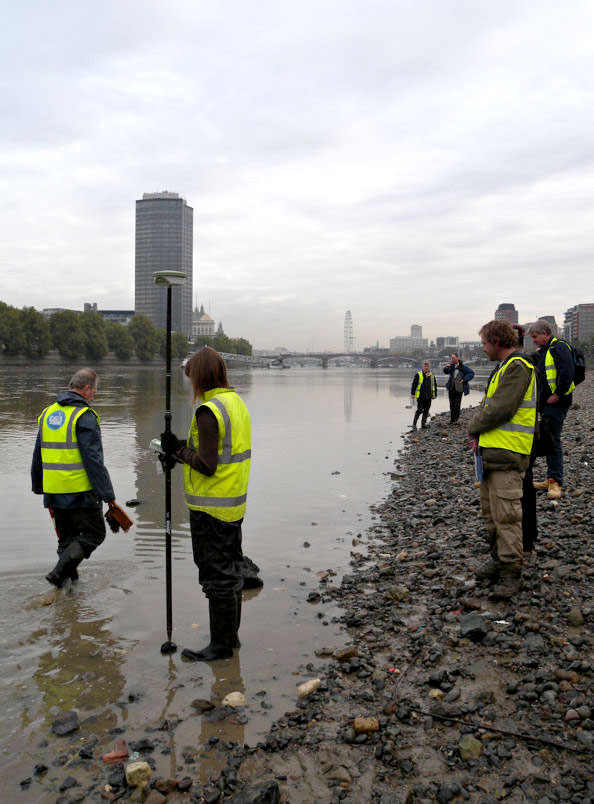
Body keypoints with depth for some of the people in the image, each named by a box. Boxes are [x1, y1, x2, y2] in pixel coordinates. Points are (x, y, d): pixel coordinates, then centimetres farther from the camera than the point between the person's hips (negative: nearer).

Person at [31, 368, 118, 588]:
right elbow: (93, 459, -18)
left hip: (54, 493, 7)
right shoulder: (84, 416, -13)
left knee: (66, 538, 18)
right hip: (80, 492, -7)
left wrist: (38, 485, 29)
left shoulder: (47, 413, 11)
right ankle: (60, 573, -8)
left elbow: (38, 455, 19)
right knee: (93, 534, 4)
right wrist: (108, 494, -15)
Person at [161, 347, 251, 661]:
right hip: (234, 504, 9)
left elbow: (207, 466, -22)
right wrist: (181, 449, 10)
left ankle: (221, 644, 14)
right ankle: (231, 634, 32)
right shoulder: (237, 402, 9)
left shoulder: (209, 411, -19)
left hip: (211, 507, -9)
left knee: (216, 576, 2)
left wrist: (178, 450, -7)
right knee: (231, 570, 18)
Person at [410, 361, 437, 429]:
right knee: (419, 410, -7)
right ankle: (414, 424, 3)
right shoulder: (418, 375, -2)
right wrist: (412, 393, -6)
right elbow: (414, 384, -2)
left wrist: (435, 395, 16)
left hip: (428, 397, 4)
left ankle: (423, 424, 16)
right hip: (420, 396, -4)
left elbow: (435, 385, 20)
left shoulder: (432, 376, 11)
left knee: (426, 411, 7)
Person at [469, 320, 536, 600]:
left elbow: (501, 410, -20)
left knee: (506, 515, -7)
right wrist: (479, 435, 7)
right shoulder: (503, 367, 20)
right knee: (490, 511, 16)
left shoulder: (518, 367, -12)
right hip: (491, 452, 10)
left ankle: (511, 573, 0)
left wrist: (474, 427, -5)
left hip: (507, 454, -10)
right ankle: (498, 559, 28)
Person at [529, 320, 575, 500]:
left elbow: (567, 373, -23)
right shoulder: (543, 352, 19)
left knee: (553, 440, -8)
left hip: (556, 403, -10)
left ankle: (555, 481, -4)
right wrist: (539, 398, 16)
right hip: (546, 404, 10)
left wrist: (558, 394, -20)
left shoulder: (559, 348, -12)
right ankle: (551, 479, 21)